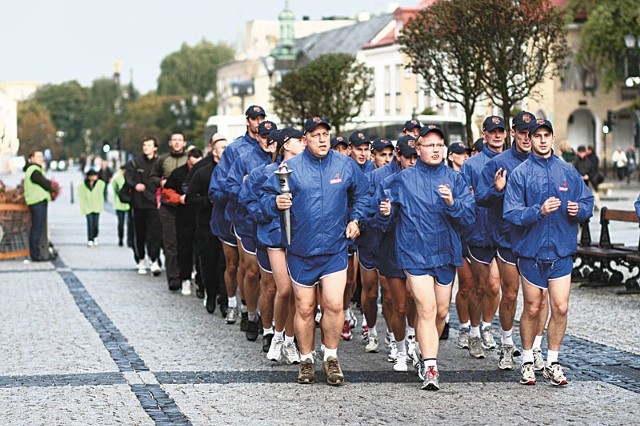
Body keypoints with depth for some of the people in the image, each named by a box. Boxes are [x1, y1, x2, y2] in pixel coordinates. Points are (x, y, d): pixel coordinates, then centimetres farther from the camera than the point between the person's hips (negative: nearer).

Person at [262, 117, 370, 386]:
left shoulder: (345, 166, 3)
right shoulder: (290, 168, -4)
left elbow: (362, 194, 20)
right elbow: (267, 197, 0)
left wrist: (355, 219, 8)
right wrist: (276, 203, -21)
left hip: (335, 249, 1)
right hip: (301, 250, 0)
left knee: (334, 304, -10)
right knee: (305, 308, 7)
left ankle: (331, 357, 10)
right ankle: (306, 360, 23)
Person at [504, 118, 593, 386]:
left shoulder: (568, 172, 6)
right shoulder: (520, 173, -4)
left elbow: (587, 202, 10)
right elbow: (512, 213, -11)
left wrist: (579, 209, -12)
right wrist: (539, 211, -26)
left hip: (561, 250, 2)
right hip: (531, 250, -2)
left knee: (560, 307, -3)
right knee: (532, 308, 7)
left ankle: (552, 362, 11)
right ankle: (527, 361, 23)